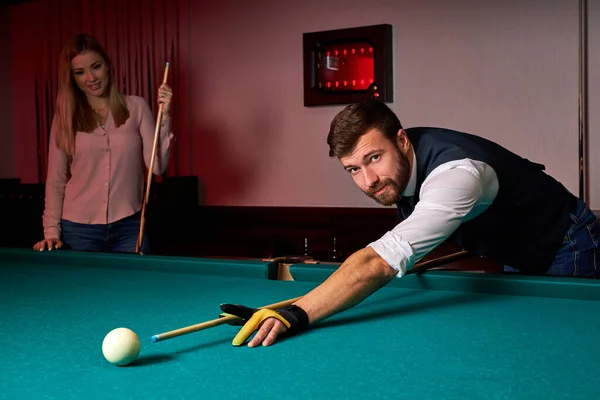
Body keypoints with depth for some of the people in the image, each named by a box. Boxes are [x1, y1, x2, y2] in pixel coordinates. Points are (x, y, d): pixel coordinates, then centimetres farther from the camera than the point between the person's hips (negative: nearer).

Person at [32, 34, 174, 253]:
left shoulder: (136, 107, 0)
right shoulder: (65, 117, 2)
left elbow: (157, 166, -6)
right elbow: (56, 180, 4)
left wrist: (164, 117, -14)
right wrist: (51, 231, -3)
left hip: (129, 227, 0)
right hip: (78, 230, 1)